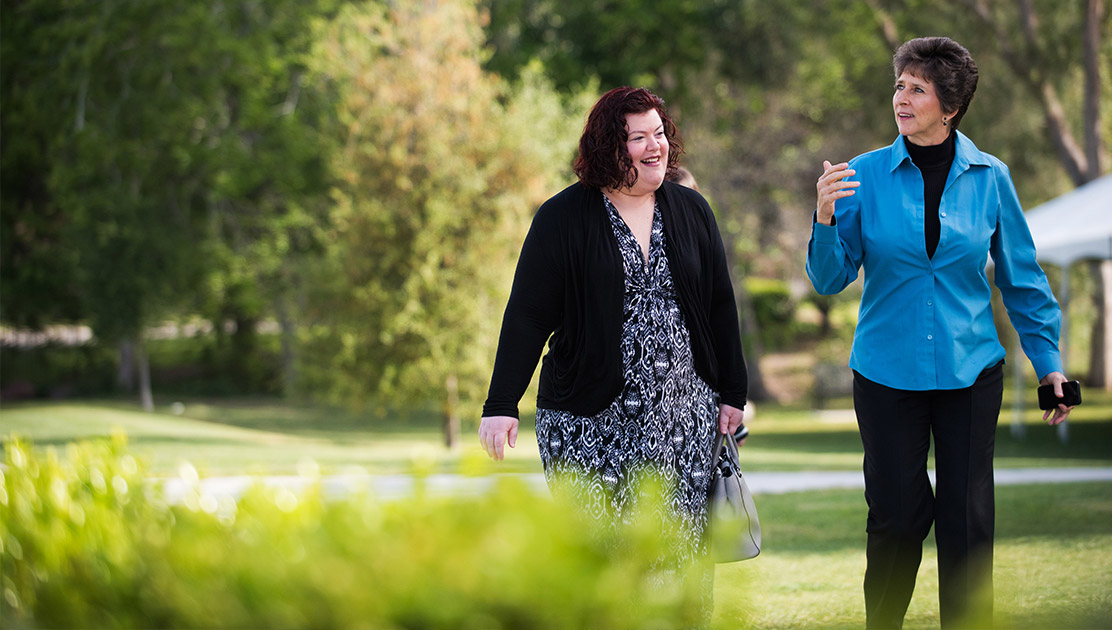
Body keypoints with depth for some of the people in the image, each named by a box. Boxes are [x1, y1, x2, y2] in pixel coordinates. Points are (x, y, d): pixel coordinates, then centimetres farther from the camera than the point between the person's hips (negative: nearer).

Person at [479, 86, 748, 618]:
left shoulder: (691, 210, 9)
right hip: (590, 423, -3)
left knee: (682, 552, 1)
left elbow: (721, 306, 14)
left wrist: (732, 394, 12)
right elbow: (527, 315, -5)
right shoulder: (563, 219, -3)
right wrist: (501, 405, -12)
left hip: (684, 414, 3)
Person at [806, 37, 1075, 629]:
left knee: (967, 518, 3)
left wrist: (1049, 360, 8)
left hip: (969, 373, 1)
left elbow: (1022, 278, 8)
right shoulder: (866, 175, -3)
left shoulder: (989, 177, 0)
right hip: (887, 374, -1)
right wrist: (826, 219, -20)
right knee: (897, 514, 1)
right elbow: (830, 279, -2)